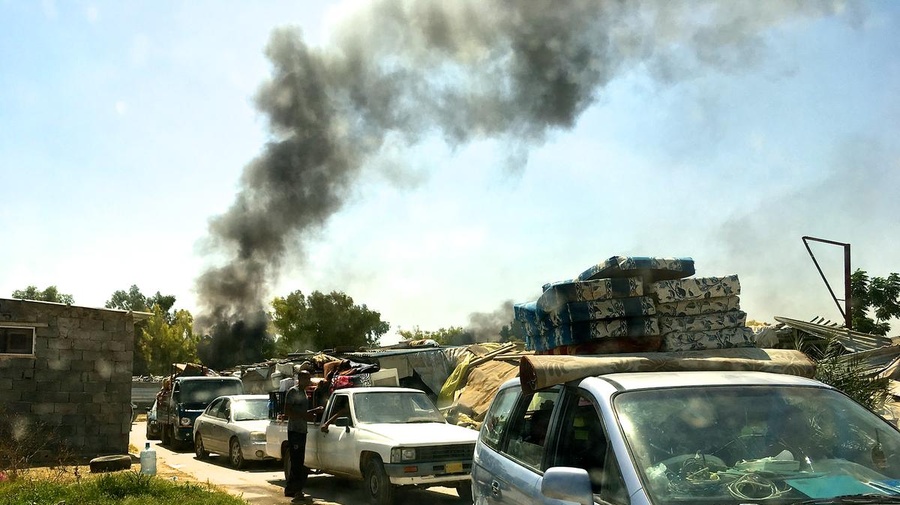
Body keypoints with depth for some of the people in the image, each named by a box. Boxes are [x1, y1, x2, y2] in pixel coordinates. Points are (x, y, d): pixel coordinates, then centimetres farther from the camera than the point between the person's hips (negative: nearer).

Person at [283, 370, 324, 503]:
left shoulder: (303, 393, 18)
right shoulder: (293, 391, -10)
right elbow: (287, 412, -17)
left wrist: (314, 411, 14)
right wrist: (304, 416, -20)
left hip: (302, 431, 9)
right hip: (294, 431, -9)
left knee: (298, 462, 12)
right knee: (297, 462, -12)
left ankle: (290, 489, 20)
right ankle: (297, 492, -13)